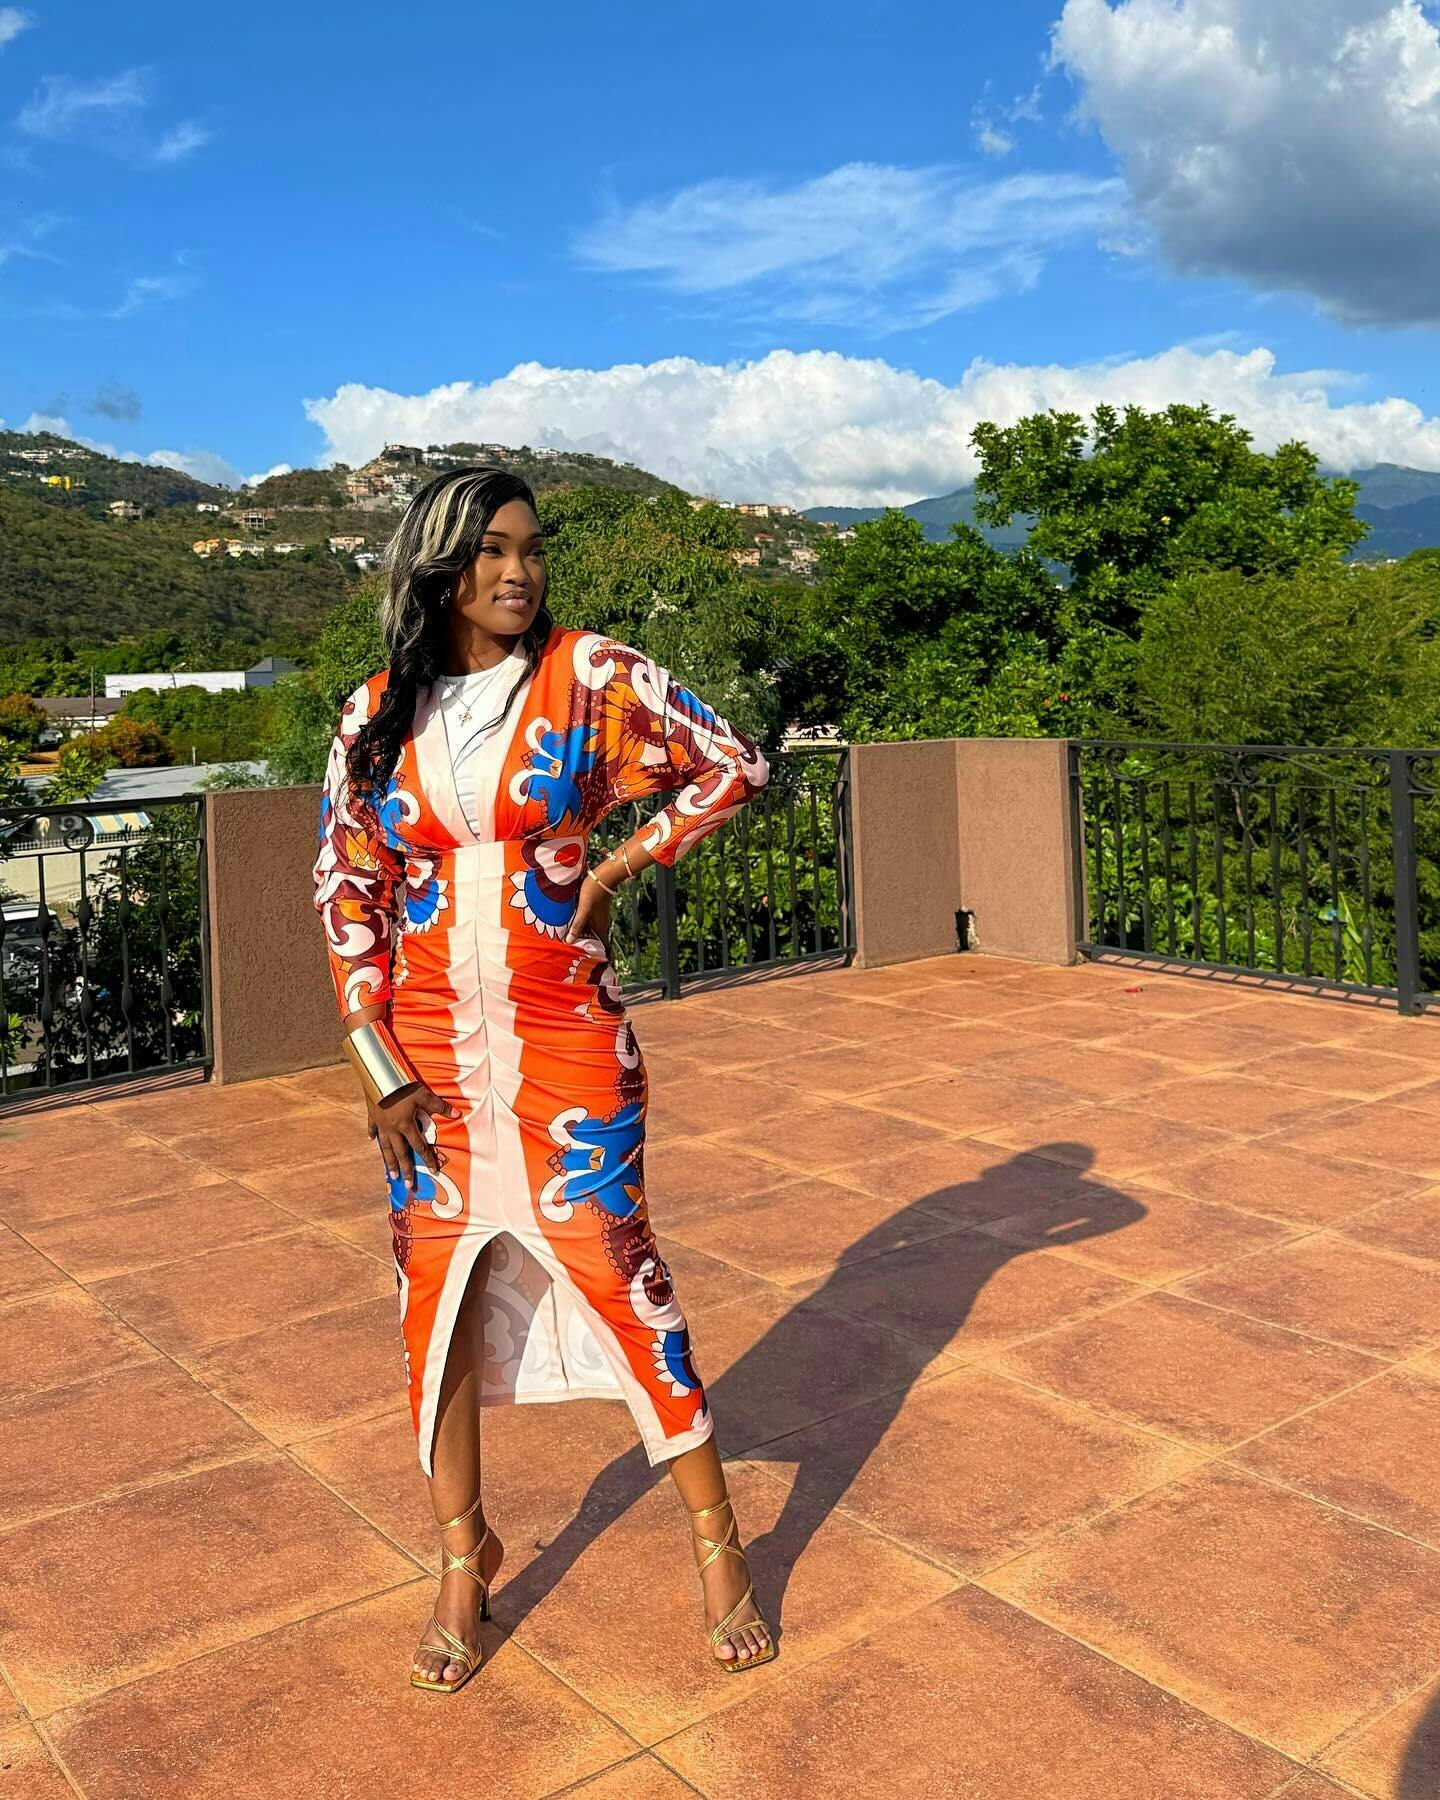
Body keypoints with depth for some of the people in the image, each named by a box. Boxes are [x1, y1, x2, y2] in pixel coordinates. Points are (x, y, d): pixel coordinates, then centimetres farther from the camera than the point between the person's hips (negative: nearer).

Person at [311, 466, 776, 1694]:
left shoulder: (587, 675, -4)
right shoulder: (379, 715, 3)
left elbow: (733, 765, -1)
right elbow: (345, 893, 3)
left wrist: (619, 868, -4)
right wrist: (379, 1066, -3)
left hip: (565, 1040, -2)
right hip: (426, 1052, 3)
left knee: (621, 1278, 1)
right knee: (437, 1301, 9)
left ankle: (719, 1545, 21)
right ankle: (464, 1558, 30)